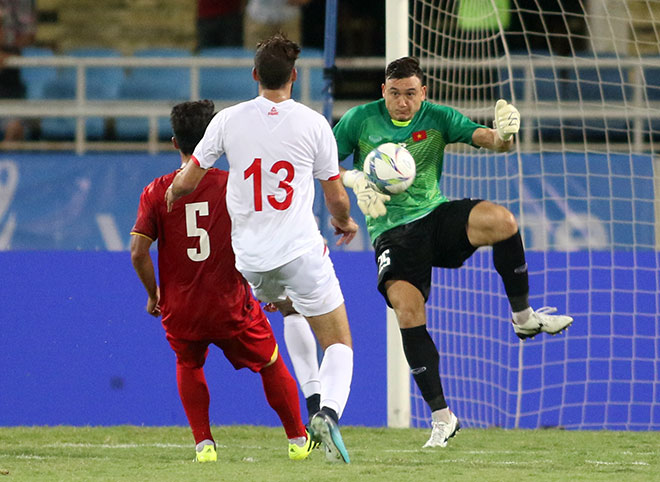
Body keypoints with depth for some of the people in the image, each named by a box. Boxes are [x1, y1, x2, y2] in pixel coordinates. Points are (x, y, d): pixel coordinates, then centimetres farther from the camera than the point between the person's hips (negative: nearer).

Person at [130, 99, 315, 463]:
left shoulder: (157, 192, -4)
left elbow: (138, 251, -10)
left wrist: (153, 294, 5)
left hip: (180, 310, 1)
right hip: (230, 306, -1)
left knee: (189, 365, 30)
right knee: (271, 364, 23)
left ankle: (204, 443, 17)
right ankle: (298, 440, 30)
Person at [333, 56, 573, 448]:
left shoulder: (437, 118, 2)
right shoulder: (361, 119, 0)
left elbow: (484, 138, -8)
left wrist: (503, 134, -33)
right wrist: (354, 179, -14)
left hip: (437, 215, 1)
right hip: (392, 232, -1)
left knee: (500, 220, -30)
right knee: (407, 306, -26)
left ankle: (524, 318, -8)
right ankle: (441, 416, -17)